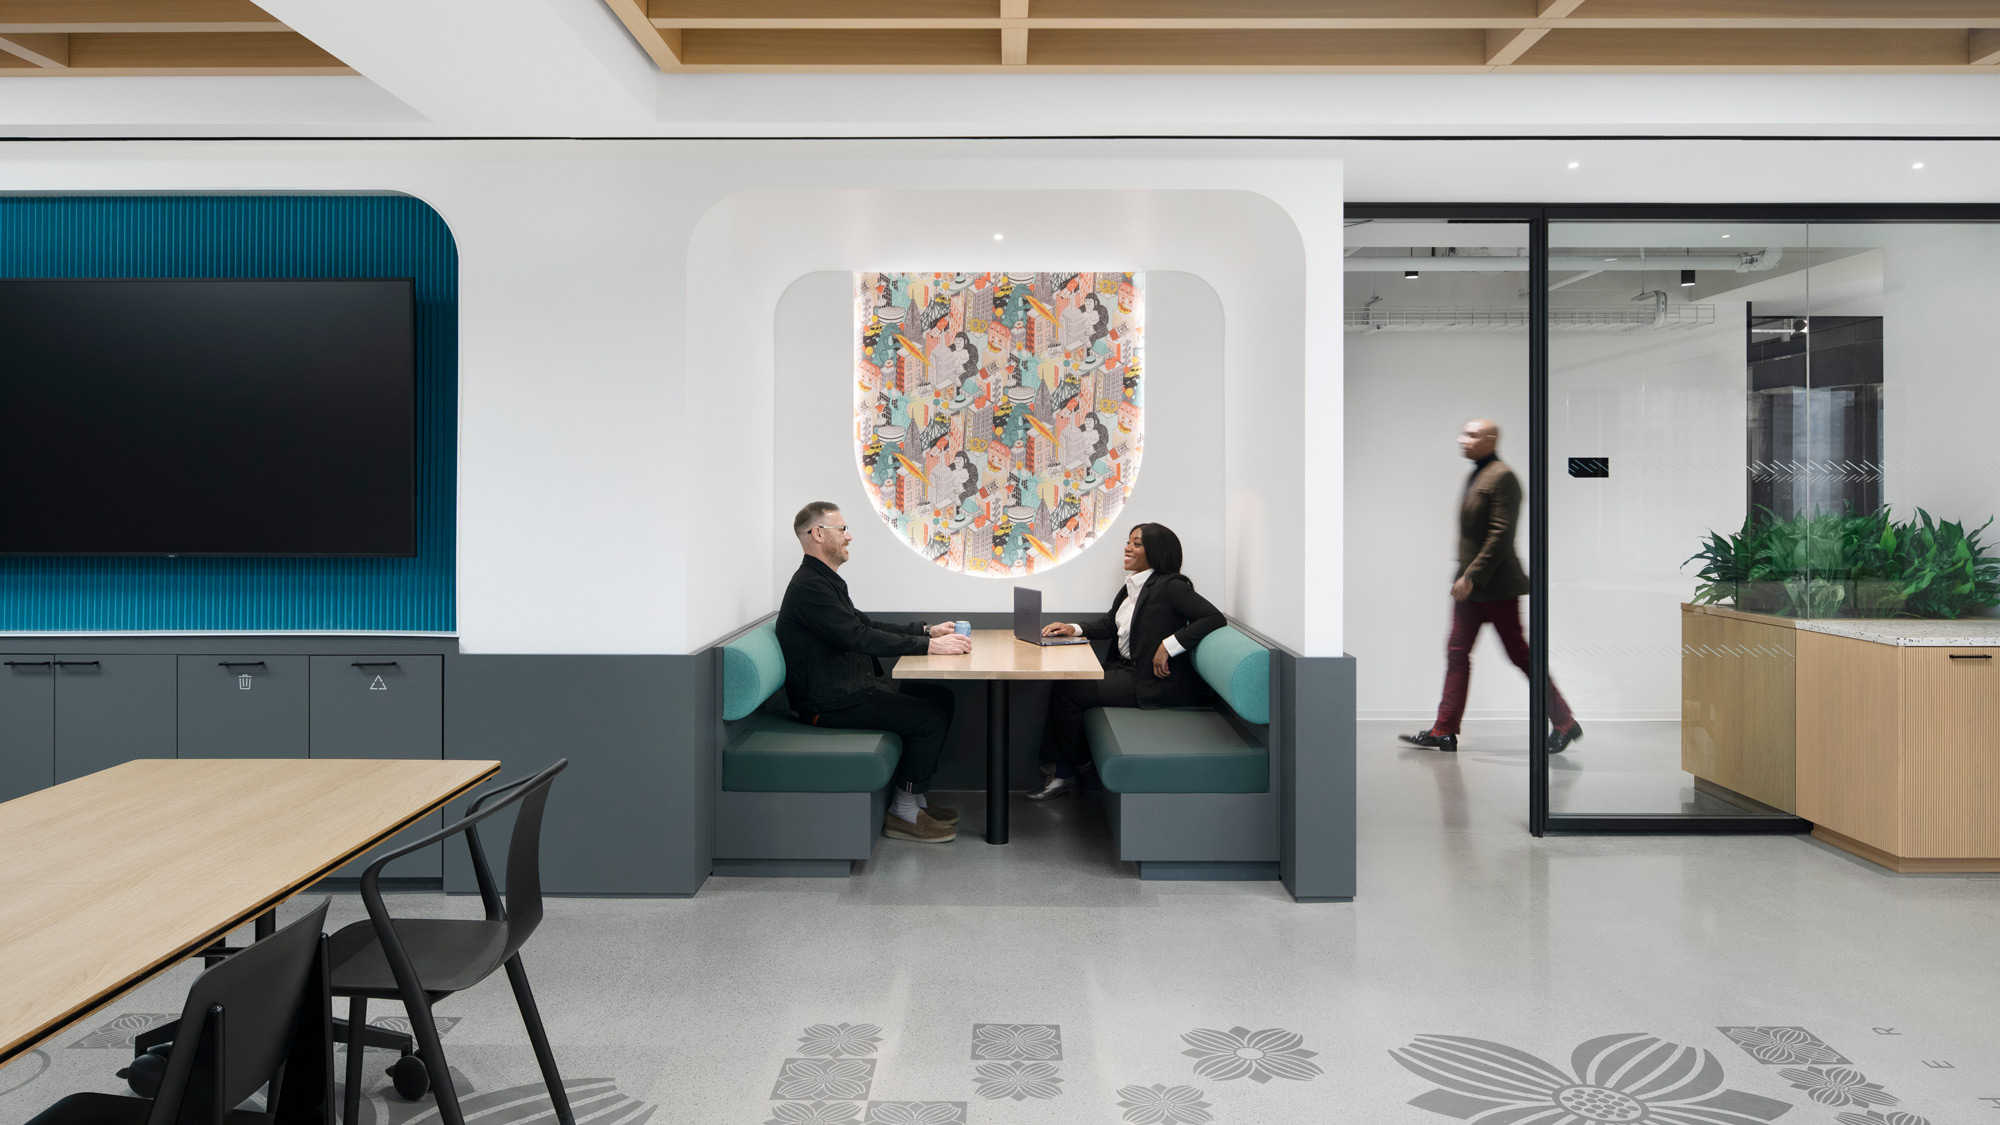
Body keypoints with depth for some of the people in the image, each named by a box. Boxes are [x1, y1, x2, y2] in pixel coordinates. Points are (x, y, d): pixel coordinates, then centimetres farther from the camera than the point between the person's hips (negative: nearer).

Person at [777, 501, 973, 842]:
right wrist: (929, 645, -24)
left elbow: (868, 627, 21)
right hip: (830, 703, -11)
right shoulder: (809, 586, -18)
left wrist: (927, 631, 11)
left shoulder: (825, 581, 17)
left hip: (850, 688, 11)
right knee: (929, 717, -16)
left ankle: (914, 796, 12)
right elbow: (860, 638, -25)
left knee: (940, 697, 8)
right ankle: (903, 814, -4)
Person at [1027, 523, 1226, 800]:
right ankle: (1062, 773, 3)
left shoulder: (1169, 586, -14)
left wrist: (1168, 645, -25)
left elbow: (1214, 618, -22)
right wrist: (1075, 629, 4)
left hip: (1153, 681, -9)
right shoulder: (1132, 586, 13)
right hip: (1126, 669, 9)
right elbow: (1110, 624, 21)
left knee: (1068, 692, -11)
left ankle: (1080, 766, 12)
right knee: (1063, 686, -2)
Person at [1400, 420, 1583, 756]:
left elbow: (1501, 534, -21)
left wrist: (1472, 576, -22)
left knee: (1519, 654, -1)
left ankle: (1564, 723, 12)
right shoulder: (1474, 476, 15)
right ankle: (1444, 732, 8)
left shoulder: (1503, 476, -14)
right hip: (1469, 584, 9)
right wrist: (1464, 575, 18)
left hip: (1496, 586, -9)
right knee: (1457, 653, 6)